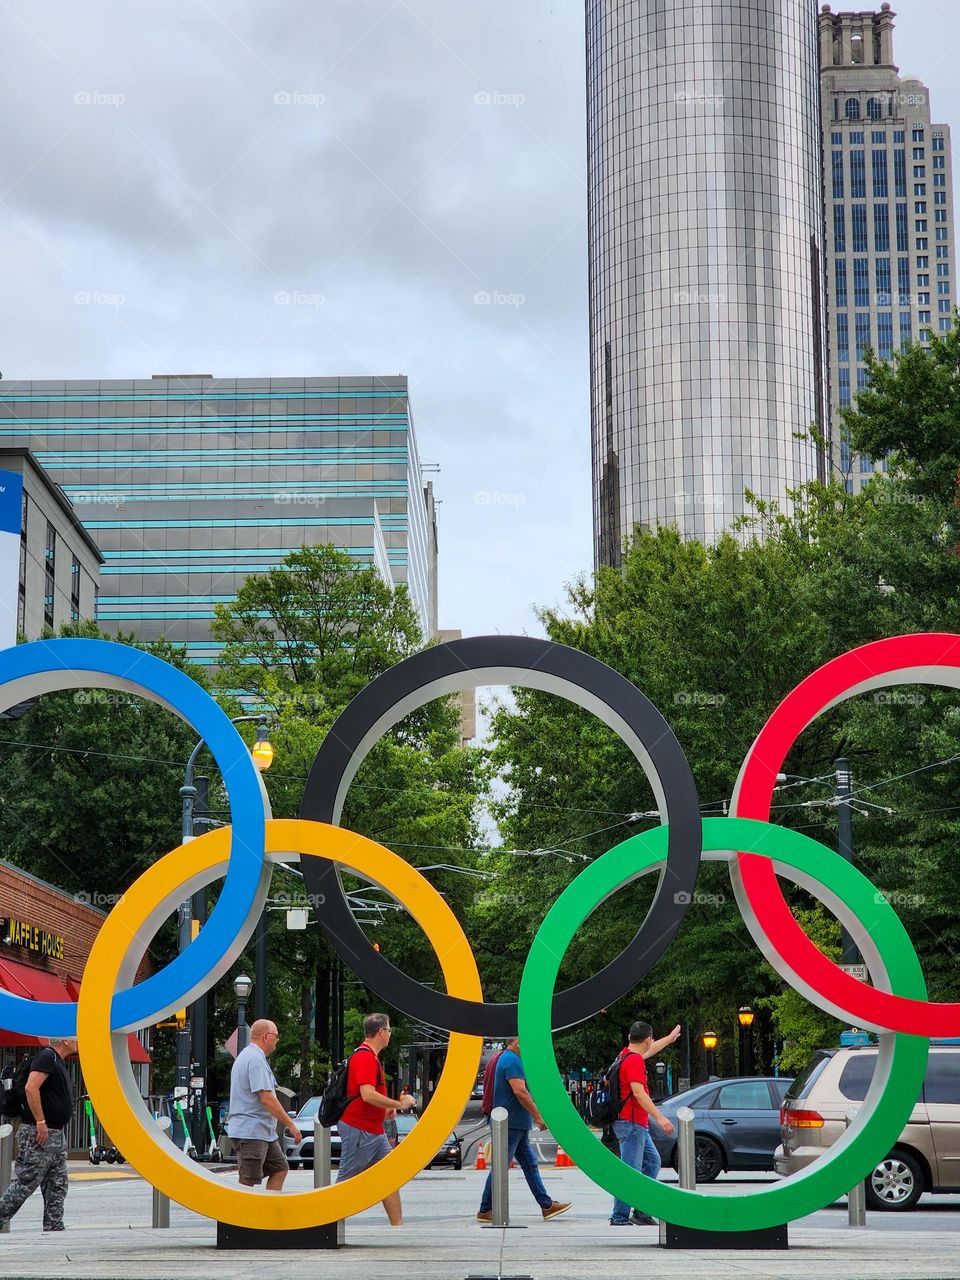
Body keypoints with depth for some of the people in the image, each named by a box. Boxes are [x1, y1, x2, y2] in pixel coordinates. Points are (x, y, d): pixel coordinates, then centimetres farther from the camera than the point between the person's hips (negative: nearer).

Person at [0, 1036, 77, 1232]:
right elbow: (31, 1087, -25)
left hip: (56, 1135, 10)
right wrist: (41, 1122, -25)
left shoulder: (58, 1062, 17)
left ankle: (54, 1231, 8)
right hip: (40, 1135, -10)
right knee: (24, 1184, -6)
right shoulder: (47, 1057, -13)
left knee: (57, 1187, 7)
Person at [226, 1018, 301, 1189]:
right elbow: (266, 1098, -23)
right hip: (251, 1132, -11)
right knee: (248, 1183, -9)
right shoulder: (256, 1059, -17)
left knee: (280, 1169, 14)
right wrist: (290, 1125, -17)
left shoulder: (247, 1056, 18)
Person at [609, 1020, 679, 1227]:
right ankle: (619, 1218, -9)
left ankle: (641, 1212, 18)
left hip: (638, 1124, 11)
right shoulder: (634, 1061, -17)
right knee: (631, 1171, -10)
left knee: (652, 1162, 17)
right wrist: (660, 1118, -29)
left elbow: (649, 1051, 35)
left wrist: (670, 1038, 50)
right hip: (631, 1124, -11)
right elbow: (638, 1093, -26)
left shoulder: (630, 1055, 13)